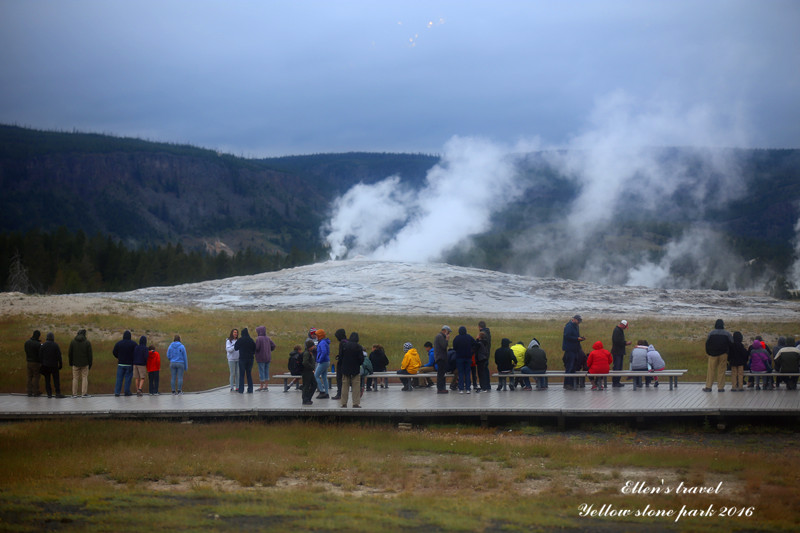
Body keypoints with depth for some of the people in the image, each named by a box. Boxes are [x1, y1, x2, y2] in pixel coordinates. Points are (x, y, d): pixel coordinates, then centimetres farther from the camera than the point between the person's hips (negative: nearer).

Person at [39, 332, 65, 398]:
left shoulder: (42, 346, 0)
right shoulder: (55, 345, -7)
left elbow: (40, 356, 2)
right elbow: (59, 356, -8)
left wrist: (42, 364, 9)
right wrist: (60, 364, -1)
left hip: (45, 365, 2)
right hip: (54, 365, -2)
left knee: (47, 380, 6)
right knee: (56, 379, 2)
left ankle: (49, 394, 4)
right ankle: (58, 393, -1)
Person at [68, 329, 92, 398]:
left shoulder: (73, 342, 2)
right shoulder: (87, 342, -3)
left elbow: (70, 354, 5)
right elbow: (89, 354, -2)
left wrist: (70, 363, 14)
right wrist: (90, 364, 4)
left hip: (75, 364, 1)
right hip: (85, 364, -1)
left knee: (75, 378, 5)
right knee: (84, 378, 3)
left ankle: (74, 394, 4)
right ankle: (84, 393, -2)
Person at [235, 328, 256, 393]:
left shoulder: (240, 340, -9)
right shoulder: (251, 340, -1)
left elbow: (236, 348, 3)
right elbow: (255, 349, 3)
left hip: (242, 358, -3)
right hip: (250, 358, 3)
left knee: (242, 374, 1)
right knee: (249, 374, 9)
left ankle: (241, 390, -2)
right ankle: (250, 389, 7)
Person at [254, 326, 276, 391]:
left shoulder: (258, 339, -14)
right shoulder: (268, 338, 5)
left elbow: (256, 348, -20)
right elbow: (273, 345, 4)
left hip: (261, 358, -6)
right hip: (268, 358, 6)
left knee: (261, 372, 0)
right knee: (267, 372, 11)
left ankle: (261, 386, 3)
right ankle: (266, 386, 12)